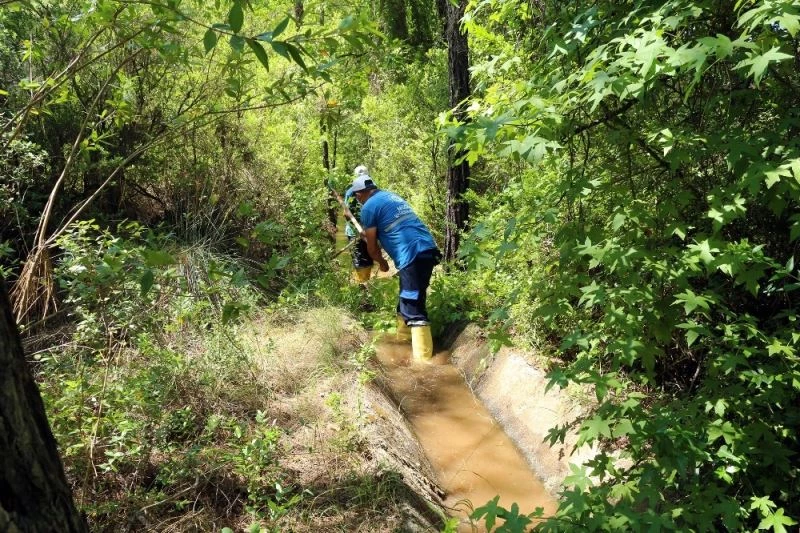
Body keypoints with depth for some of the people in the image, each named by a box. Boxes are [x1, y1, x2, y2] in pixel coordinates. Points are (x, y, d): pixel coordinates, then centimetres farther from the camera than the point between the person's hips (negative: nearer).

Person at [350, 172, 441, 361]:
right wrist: (368, 234, 50)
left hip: (413, 256, -9)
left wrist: (382, 263, 22)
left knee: (414, 308, -6)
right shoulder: (391, 196, 22)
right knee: (407, 299, 22)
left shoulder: (368, 207, -2)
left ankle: (422, 357, -6)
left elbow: (372, 246, 3)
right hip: (427, 249, 9)